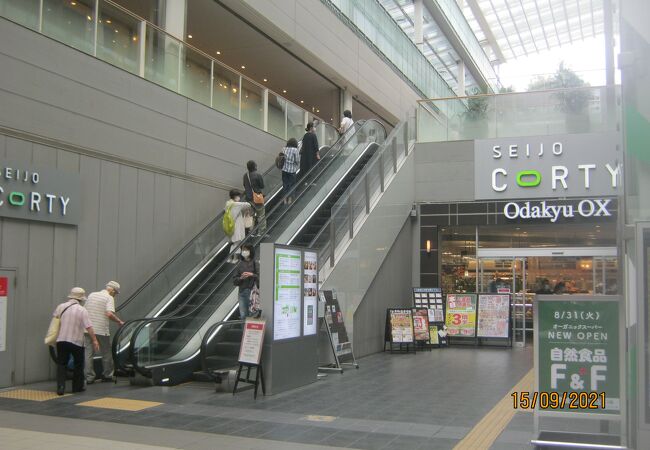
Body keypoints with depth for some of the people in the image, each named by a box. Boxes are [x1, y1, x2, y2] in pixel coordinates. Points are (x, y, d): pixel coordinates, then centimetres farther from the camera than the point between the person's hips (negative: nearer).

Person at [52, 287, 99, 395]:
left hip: (61, 340, 3)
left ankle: (60, 387, -5)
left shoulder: (60, 307, 3)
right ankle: (77, 387, 20)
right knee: (78, 365, 15)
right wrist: (94, 340, -10)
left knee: (61, 364, 9)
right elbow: (89, 327, -13)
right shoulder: (82, 310, -9)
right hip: (76, 341, -3)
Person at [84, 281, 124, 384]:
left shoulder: (91, 295, 13)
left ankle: (89, 377, 6)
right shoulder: (109, 298, -7)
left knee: (88, 353, 7)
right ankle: (107, 375, 21)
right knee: (106, 353, 12)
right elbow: (109, 314, -22)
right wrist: (120, 322, -10)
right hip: (101, 330, -5)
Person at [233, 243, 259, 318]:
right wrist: (241, 278, -8)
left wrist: (252, 275, -18)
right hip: (242, 292, 3)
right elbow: (234, 280, 10)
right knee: (243, 315, 3)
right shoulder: (240, 265, 10)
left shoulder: (256, 264, 1)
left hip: (252, 292, -3)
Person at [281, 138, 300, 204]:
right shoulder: (295, 150, -13)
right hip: (292, 170, -4)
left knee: (285, 184, 14)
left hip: (284, 169, 4)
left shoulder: (284, 149, 1)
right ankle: (289, 199, 18)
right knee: (291, 184, 10)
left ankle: (285, 199, 23)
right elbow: (297, 161, -11)